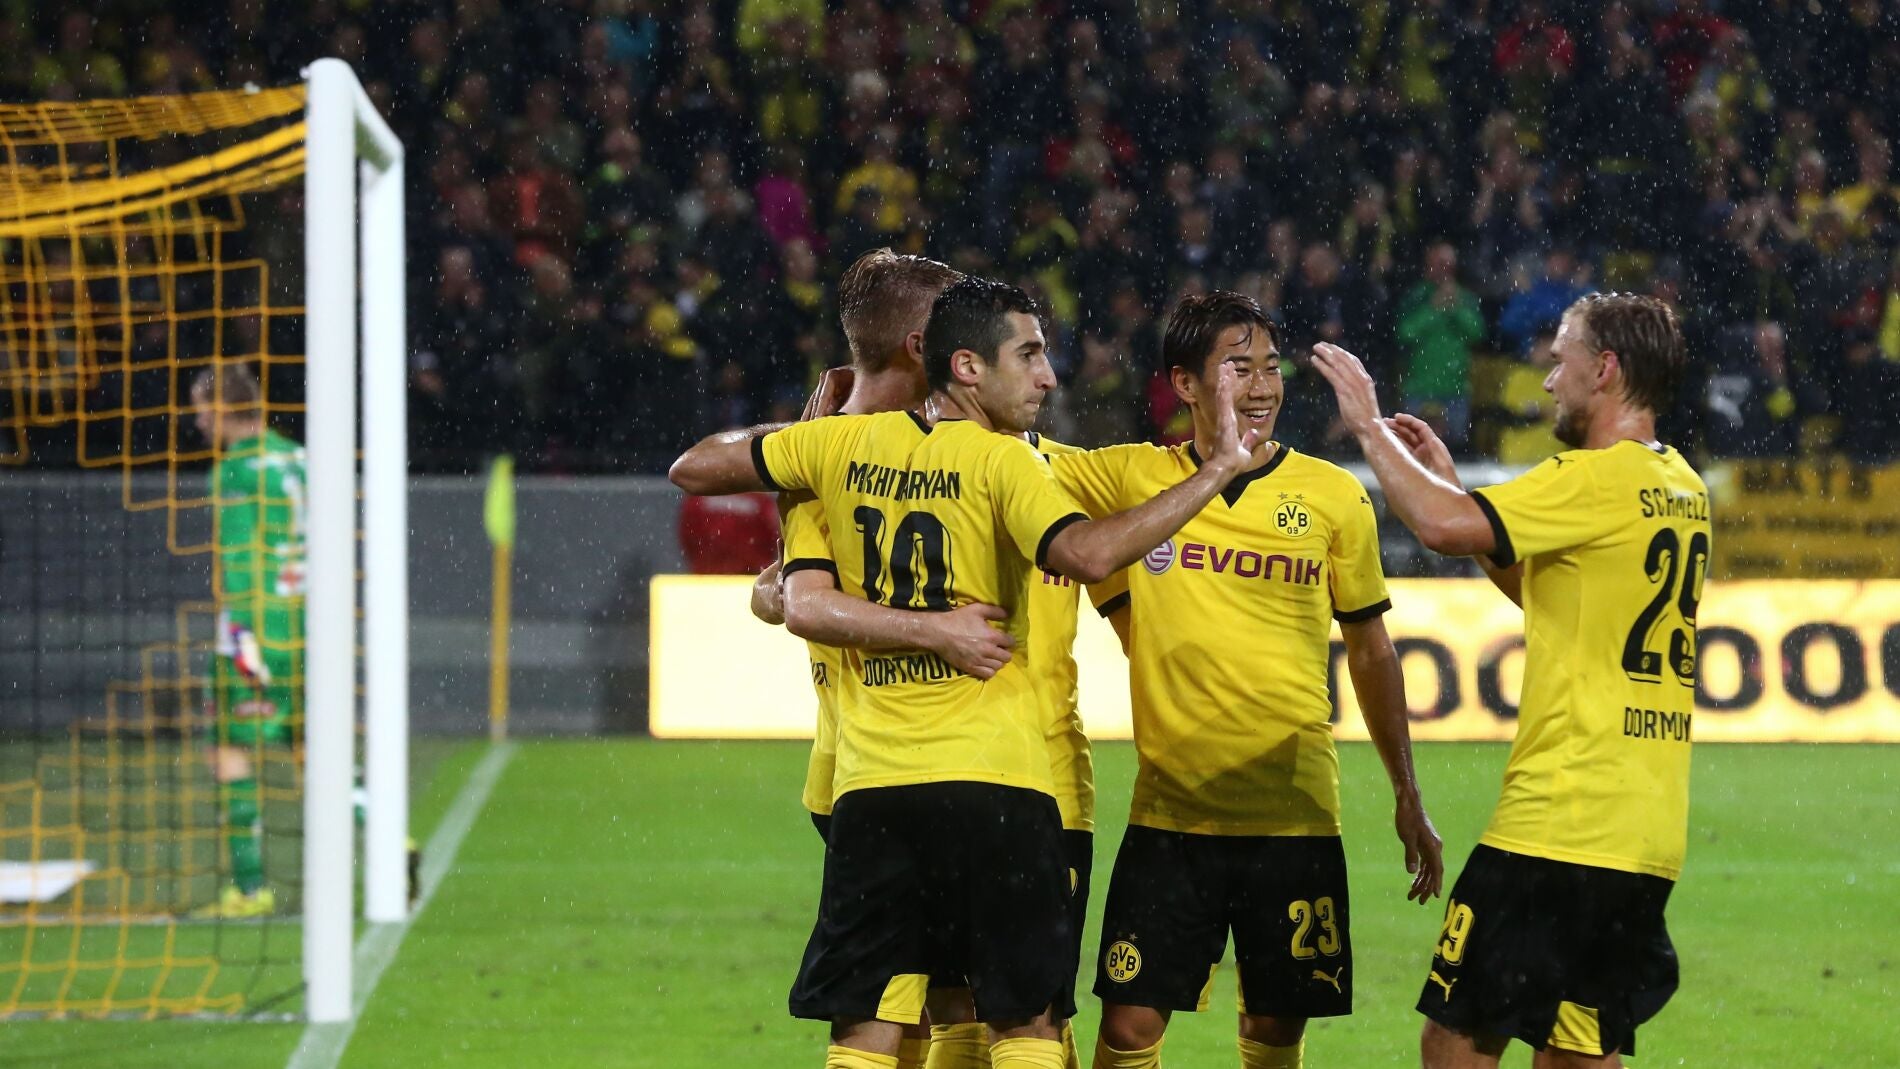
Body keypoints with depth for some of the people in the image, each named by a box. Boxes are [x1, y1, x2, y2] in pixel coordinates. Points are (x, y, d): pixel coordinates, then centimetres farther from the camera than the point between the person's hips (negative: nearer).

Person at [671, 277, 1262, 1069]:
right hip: (993, 781, -4)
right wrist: (1216, 471, -18)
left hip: (871, 784, 4)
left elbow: (693, 470, 19)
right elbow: (1088, 555, -23)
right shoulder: (1001, 461, -6)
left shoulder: (843, 445, 9)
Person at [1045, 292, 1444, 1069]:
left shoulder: (1333, 498, 2)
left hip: (1295, 814, 0)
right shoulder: (1132, 478, 1)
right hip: (1170, 811, 0)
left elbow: (1370, 651, 10)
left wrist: (1408, 798, 11)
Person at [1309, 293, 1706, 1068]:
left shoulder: (1599, 480, -13)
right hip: (1648, 837, 9)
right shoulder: (1681, 489, 15)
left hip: (1560, 823, -9)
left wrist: (1368, 425, -8)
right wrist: (1450, 480, 23)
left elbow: (1444, 525, -23)